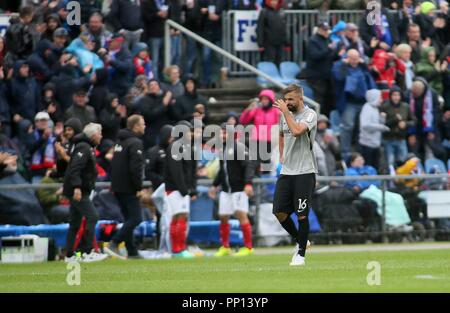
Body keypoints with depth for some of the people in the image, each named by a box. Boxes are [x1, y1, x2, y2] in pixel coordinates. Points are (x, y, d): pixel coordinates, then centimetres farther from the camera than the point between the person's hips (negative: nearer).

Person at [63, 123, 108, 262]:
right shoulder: (83, 148, -13)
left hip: (77, 191, 11)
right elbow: (75, 168, -23)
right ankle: (87, 253, -13)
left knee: (75, 222, 11)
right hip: (78, 192, -11)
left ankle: (69, 255, 13)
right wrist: (77, 187, -30)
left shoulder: (87, 147, 20)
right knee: (92, 217, -12)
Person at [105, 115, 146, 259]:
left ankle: (132, 252, 12)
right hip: (128, 188, -9)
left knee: (129, 218, 13)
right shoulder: (135, 143, -13)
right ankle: (114, 244, -17)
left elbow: (113, 166, 19)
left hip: (118, 187, 10)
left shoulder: (120, 142, 16)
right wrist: (139, 187, -16)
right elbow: (135, 168, -22)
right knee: (135, 218, -9)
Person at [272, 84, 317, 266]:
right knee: (279, 212, 1)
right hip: (286, 171, 7)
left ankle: (301, 254, 5)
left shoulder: (310, 115, -9)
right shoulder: (285, 114, 11)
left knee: (302, 215, -5)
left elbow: (297, 131, -28)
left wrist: (285, 112, -19)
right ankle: (299, 241, 23)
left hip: (304, 172, -7)